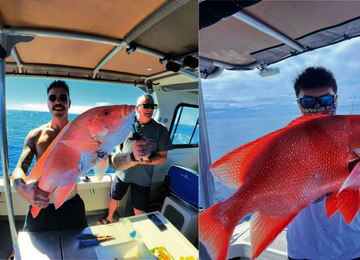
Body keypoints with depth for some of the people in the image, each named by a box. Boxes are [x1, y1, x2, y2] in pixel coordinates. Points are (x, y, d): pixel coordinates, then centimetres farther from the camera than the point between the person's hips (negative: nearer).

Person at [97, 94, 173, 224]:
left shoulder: (160, 130, -13)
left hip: (142, 178, -2)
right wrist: (117, 153, -8)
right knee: (114, 198, 23)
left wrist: (144, 161, -24)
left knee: (139, 210, 10)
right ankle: (109, 218, 55)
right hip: (122, 172, 3)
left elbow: (163, 157, -11)